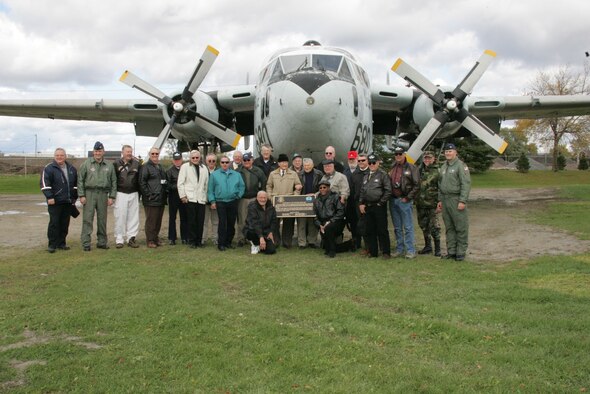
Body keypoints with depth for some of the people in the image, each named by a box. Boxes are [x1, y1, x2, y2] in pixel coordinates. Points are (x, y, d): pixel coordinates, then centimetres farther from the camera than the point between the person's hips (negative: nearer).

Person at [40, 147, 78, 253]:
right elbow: (44, 183, -11)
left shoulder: (71, 169, 13)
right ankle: (52, 244, 3)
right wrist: (49, 197, -19)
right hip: (55, 202, -5)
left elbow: (76, 184, 21)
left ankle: (61, 243, 17)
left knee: (65, 224, 8)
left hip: (68, 202, 5)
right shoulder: (49, 168, -4)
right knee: (54, 223, -4)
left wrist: (74, 197, 16)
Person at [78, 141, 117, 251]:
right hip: (89, 193, -2)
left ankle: (102, 242, 18)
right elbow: (80, 180, 1)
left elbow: (113, 182, 11)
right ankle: (85, 243, -1)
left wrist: (112, 196, 3)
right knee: (87, 219, -5)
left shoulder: (109, 166, 9)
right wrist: (81, 195, -6)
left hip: (103, 194, 3)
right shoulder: (86, 164, 2)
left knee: (102, 219, 8)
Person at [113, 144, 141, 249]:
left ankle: (131, 238, 13)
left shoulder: (137, 163, 6)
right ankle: (119, 239, 7)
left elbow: (140, 179, 10)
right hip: (121, 193, -3)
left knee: (133, 217, 5)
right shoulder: (116, 164, -2)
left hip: (133, 194, 3)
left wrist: (139, 193, 6)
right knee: (120, 217, -1)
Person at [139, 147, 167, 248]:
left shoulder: (160, 167, 20)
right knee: (151, 221, -3)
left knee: (158, 221, 12)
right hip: (151, 200, -7)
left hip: (161, 199, 7)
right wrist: (148, 195, -16)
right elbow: (142, 182, -12)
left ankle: (156, 238, 22)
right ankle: (150, 241, 3)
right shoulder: (145, 167, -5)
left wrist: (166, 193, 14)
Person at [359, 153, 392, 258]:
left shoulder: (383, 174, -4)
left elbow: (388, 191, -9)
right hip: (367, 207, 6)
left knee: (382, 230, -3)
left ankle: (386, 252, 4)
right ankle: (373, 252, 18)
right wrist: (361, 203, 8)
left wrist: (381, 203, -10)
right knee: (370, 231, 9)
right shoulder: (366, 176, 16)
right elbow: (362, 191, 19)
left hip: (379, 206, -6)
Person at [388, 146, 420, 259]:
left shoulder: (411, 168, -3)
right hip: (393, 200, 6)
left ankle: (410, 250, 0)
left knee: (408, 227, -4)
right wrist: (389, 196, 6)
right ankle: (399, 249, 19)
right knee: (397, 228, 12)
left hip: (404, 201, -6)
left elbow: (416, 186, -8)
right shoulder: (392, 168, 13)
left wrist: (407, 198, -11)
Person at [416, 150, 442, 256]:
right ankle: (427, 246, 26)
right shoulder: (419, 170, 10)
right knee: (424, 226, 14)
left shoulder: (437, 171, -5)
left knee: (434, 226, -4)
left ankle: (437, 248, 6)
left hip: (432, 204, -5)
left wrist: (439, 202, -12)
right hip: (420, 203, 6)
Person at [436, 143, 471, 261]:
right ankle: (451, 251, 19)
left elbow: (466, 184, -14)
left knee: (461, 228, -2)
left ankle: (461, 252, 4)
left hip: (456, 200, -7)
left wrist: (462, 201, -19)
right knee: (449, 228, 12)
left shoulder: (461, 166, -8)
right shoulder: (443, 167, 17)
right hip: (445, 199, 8)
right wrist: (440, 200, 17)